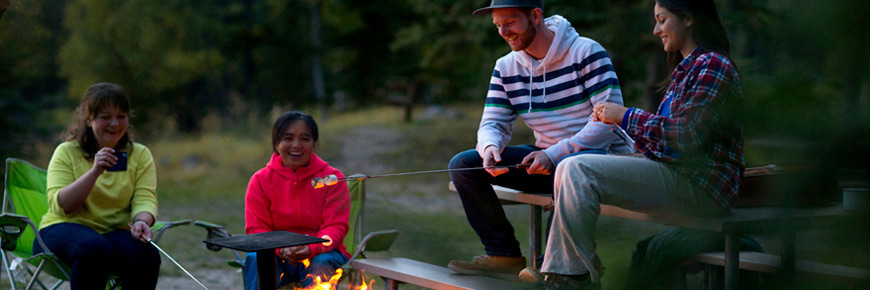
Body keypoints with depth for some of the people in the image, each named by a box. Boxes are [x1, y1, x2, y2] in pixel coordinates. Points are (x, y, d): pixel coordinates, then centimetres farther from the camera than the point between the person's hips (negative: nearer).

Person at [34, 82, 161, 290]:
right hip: (64, 229, -2)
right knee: (95, 248, -37)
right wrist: (94, 172, -22)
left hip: (117, 232, 2)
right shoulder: (66, 152, 3)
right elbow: (60, 206, -9)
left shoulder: (141, 155, 10)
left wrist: (141, 221, -27)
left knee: (146, 254, -31)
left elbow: (144, 198, -3)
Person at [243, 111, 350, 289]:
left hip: (321, 253, -1)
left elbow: (336, 228, -6)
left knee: (322, 263, -35)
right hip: (278, 256, 1)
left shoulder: (332, 178, 1)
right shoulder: (260, 180, 4)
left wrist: (310, 249, -28)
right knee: (255, 258, -31)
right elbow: (256, 229, -1)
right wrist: (281, 250, -24)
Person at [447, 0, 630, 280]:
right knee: (462, 164, -7)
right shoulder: (506, 67, 7)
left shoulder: (586, 53, -13)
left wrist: (555, 154, -29)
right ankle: (503, 254, -8)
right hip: (546, 160, 7)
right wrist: (490, 147, -22)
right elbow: (493, 122, 5)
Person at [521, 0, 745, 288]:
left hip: (698, 187, -10)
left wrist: (627, 116, -11)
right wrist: (616, 119, 8)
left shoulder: (712, 66, -10)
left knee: (578, 170, -19)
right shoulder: (685, 68, 22)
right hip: (672, 172, 10)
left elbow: (688, 134, -19)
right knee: (569, 169, 3)